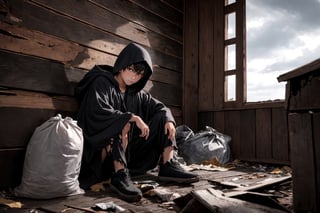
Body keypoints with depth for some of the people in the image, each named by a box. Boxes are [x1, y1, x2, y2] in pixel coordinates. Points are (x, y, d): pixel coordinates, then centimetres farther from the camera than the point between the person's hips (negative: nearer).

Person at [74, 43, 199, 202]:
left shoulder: (135, 92, 9)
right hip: (101, 145, -6)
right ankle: (119, 175, -37)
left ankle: (168, 166, -14)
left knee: (162, 118, -5)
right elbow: (97, 112, -25)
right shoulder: (101, 83, -9)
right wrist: (133, 118, -28)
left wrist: (168, 119, -12)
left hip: (129, 145, 6)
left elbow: (158, 107, 10)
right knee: (124, 123, -34)